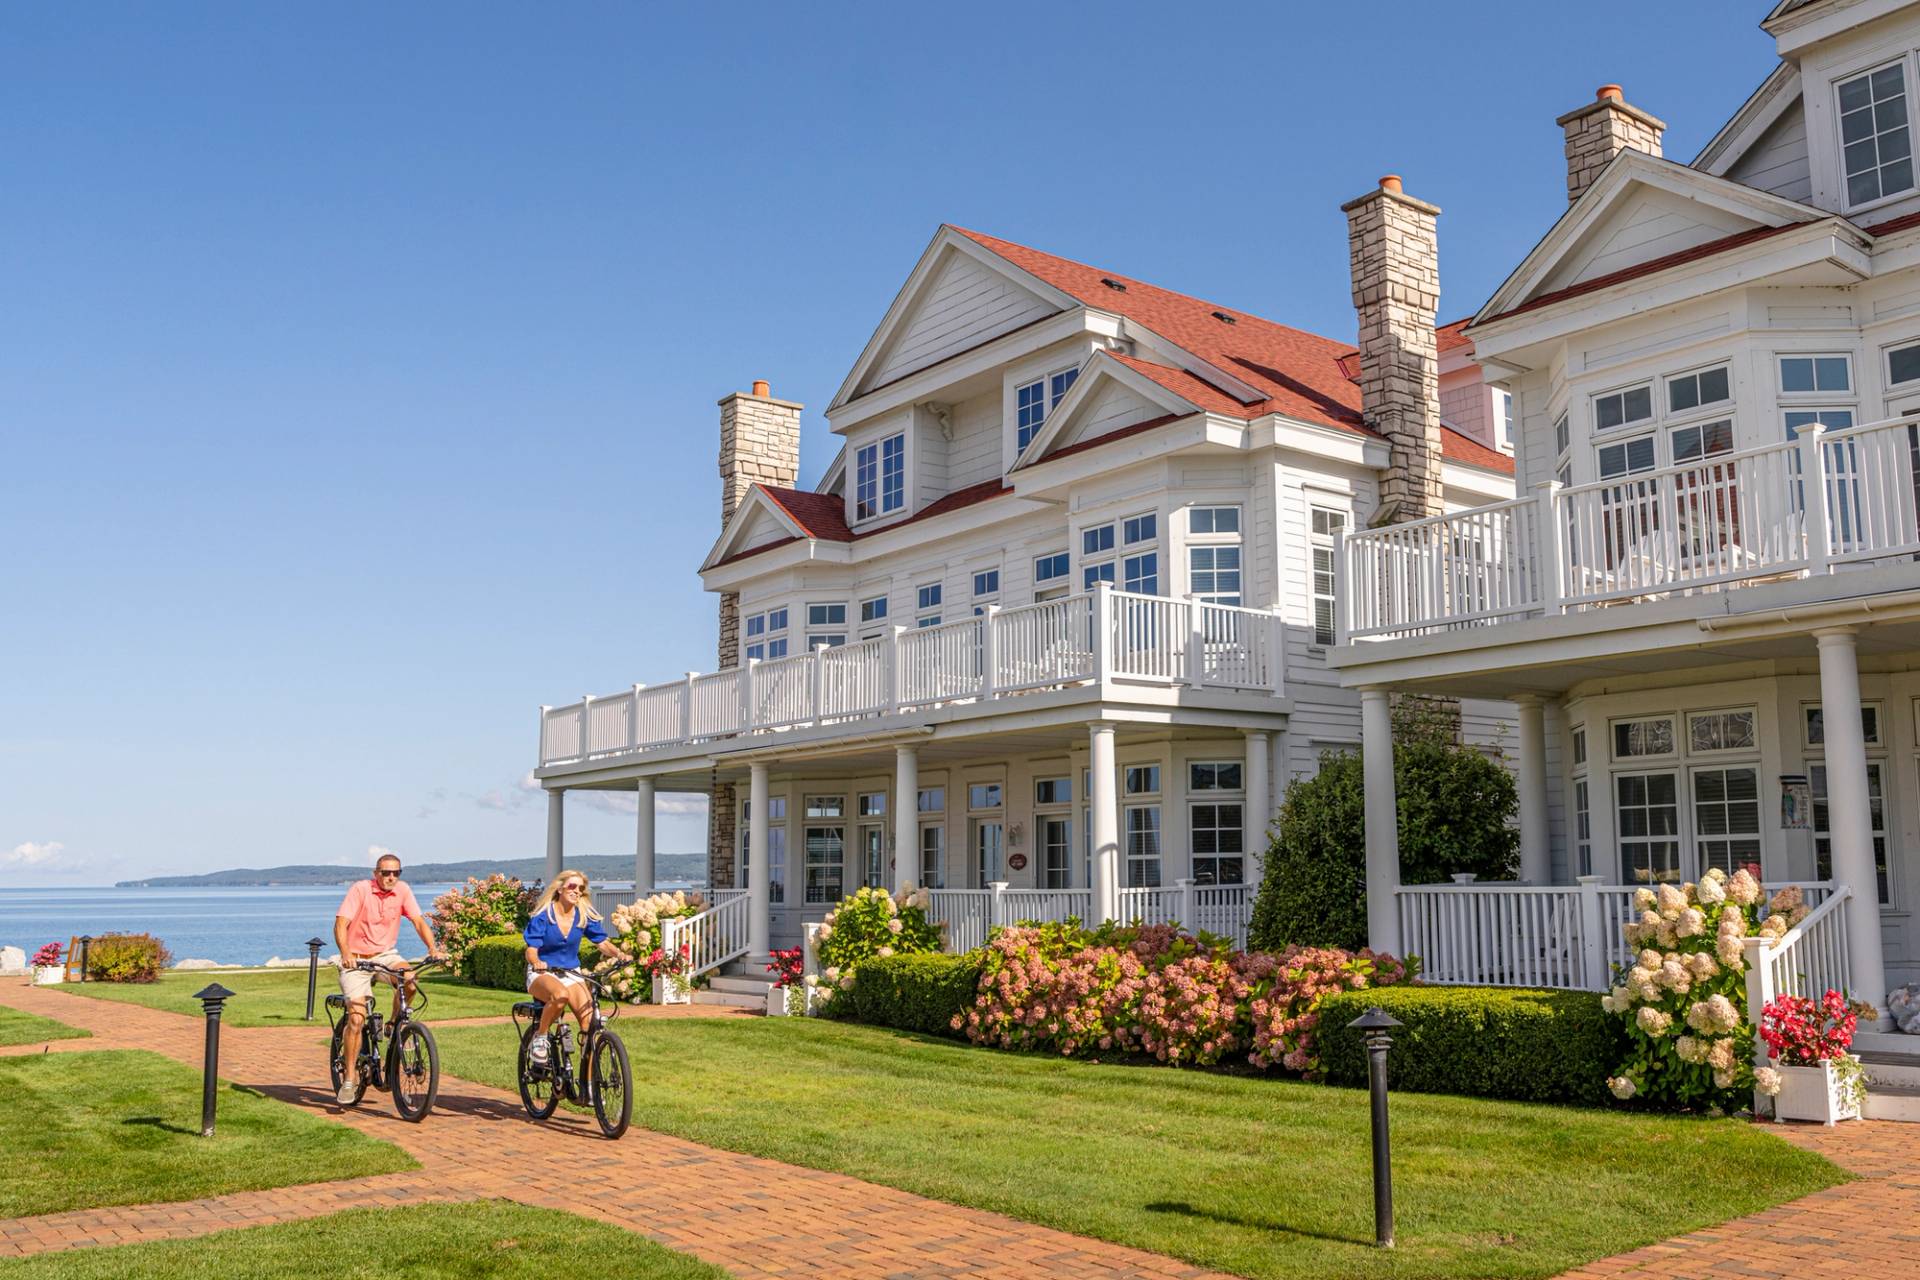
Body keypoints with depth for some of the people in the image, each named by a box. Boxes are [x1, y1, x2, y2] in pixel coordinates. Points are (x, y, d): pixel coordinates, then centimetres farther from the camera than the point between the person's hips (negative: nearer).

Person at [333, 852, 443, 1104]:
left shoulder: (402, 890, -4)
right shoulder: (360, 889, -14)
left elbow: (418, 921, -9)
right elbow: (341, 924, -22)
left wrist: (432, 947, -27)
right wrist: (345, 953, -39)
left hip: (385, 955, 3)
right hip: (356, 959, -3)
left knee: (409, 980, -28)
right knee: (356, 1019, -12)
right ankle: (348, 1080, 1)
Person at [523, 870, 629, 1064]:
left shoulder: (585, 915, 0)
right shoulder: (542, 915, -10)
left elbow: (603, 942, -1)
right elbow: (531, 949, -17)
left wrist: (619, 954, -22)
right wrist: (536, 962, -40)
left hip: (571, 974, 4)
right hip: (541, 974, -4)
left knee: (589, 1021, -17)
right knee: (560, 994, -39)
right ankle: (539, 1037, -14)